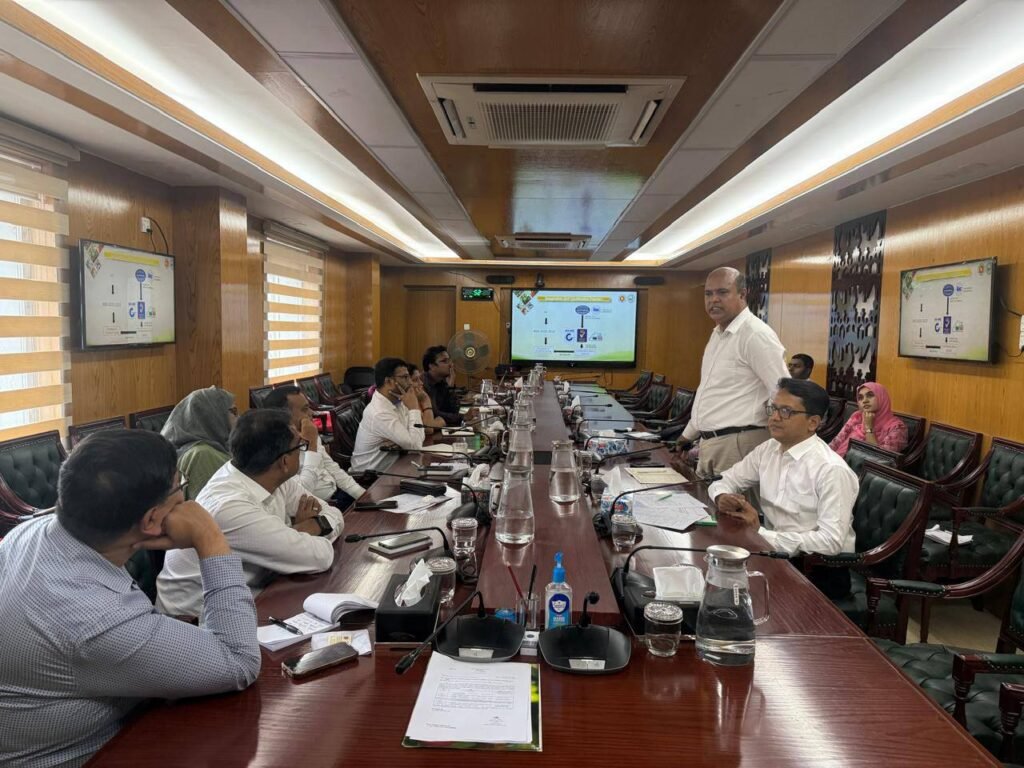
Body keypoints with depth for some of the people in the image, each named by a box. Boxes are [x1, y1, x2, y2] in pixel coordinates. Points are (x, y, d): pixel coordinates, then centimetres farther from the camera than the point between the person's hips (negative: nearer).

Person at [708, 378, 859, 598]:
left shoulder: (832, 470, -19)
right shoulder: (768, 449, 3)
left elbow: (831, 542, -24)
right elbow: (725, 480, 13)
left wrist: (760, 533, -26)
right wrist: (722, 497, -11)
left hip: (820, 571, -6)